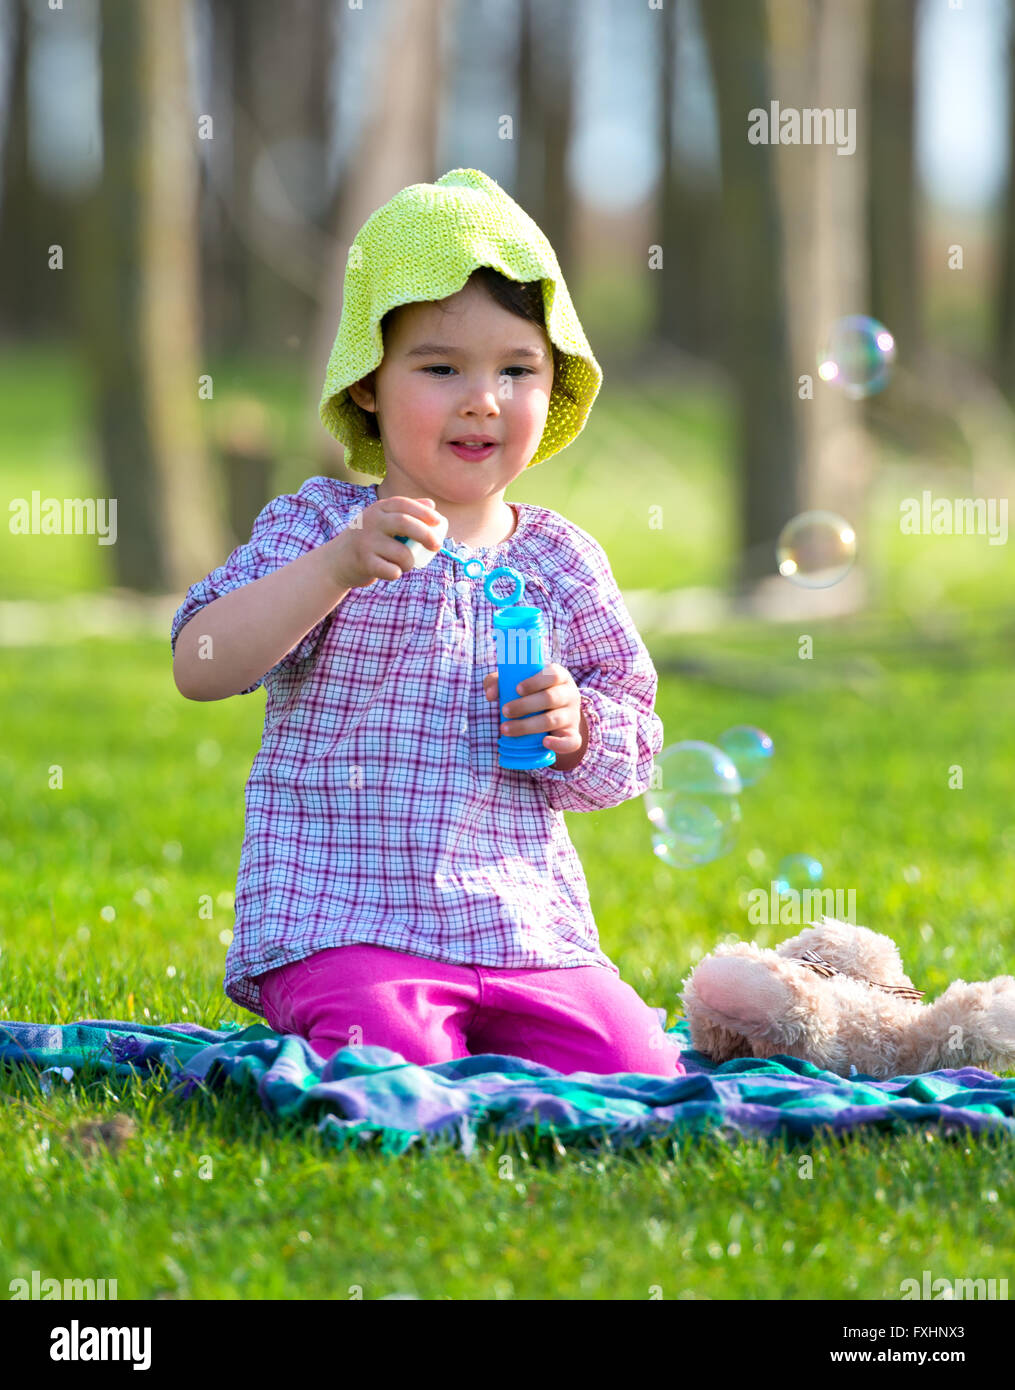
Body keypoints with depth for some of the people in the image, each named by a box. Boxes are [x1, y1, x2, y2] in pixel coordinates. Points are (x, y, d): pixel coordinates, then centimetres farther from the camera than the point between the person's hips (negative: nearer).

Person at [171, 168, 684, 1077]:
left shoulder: (562, 561, 10)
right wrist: (337, 567, -24)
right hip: (341, 923, -4)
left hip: (525, 925, 4)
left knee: (640, 1073, -11)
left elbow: (633, 754, 14)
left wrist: (576, 730, -10)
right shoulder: (319, 527, 1)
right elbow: (200, 669, -13)